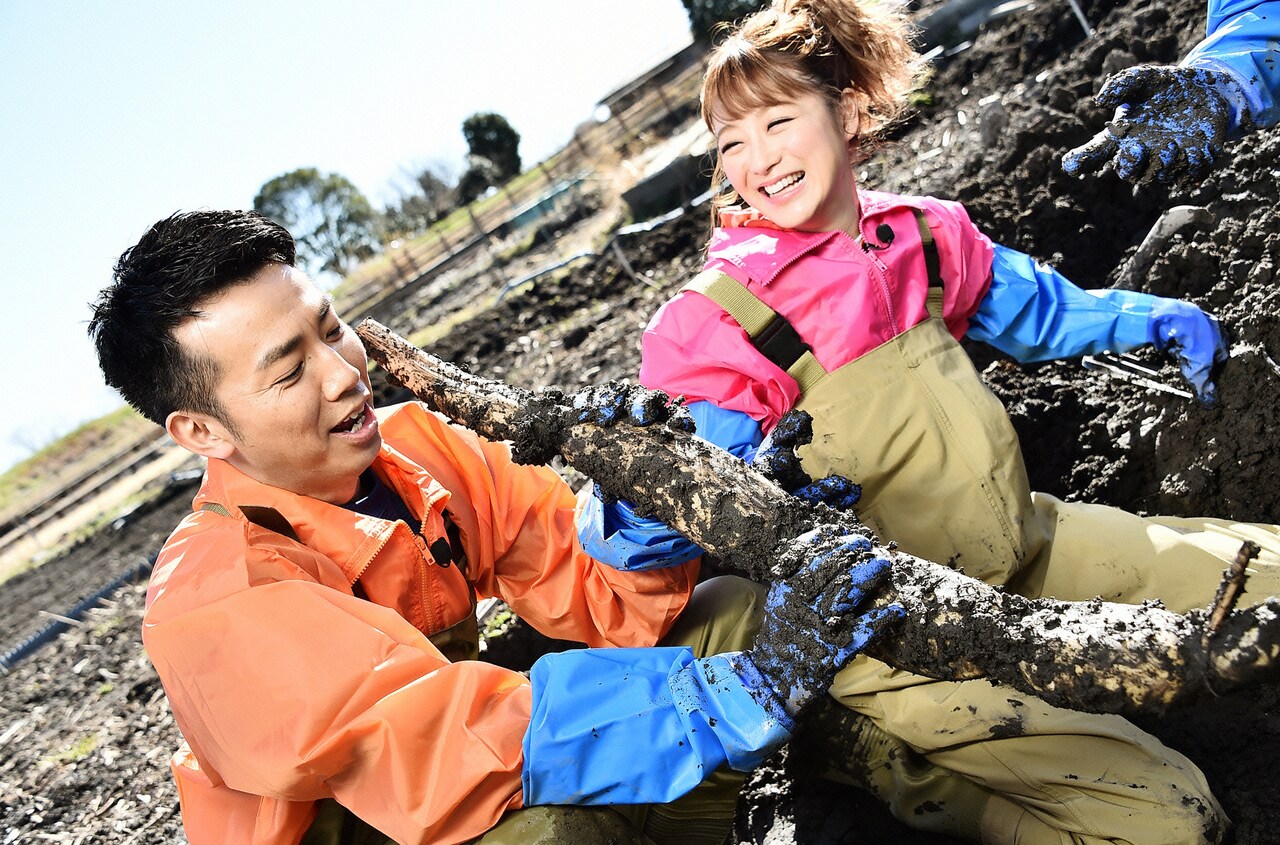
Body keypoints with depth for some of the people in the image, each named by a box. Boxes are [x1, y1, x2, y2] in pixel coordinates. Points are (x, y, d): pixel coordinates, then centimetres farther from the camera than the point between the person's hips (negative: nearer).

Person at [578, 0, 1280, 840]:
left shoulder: (923, 233, 2)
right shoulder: (717, 317, -15)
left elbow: (1035, 307, 23)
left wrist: (1154, 317, 16)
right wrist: (634, 519, -36)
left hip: (1024, 543, 7)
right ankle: (879, 750, 0)